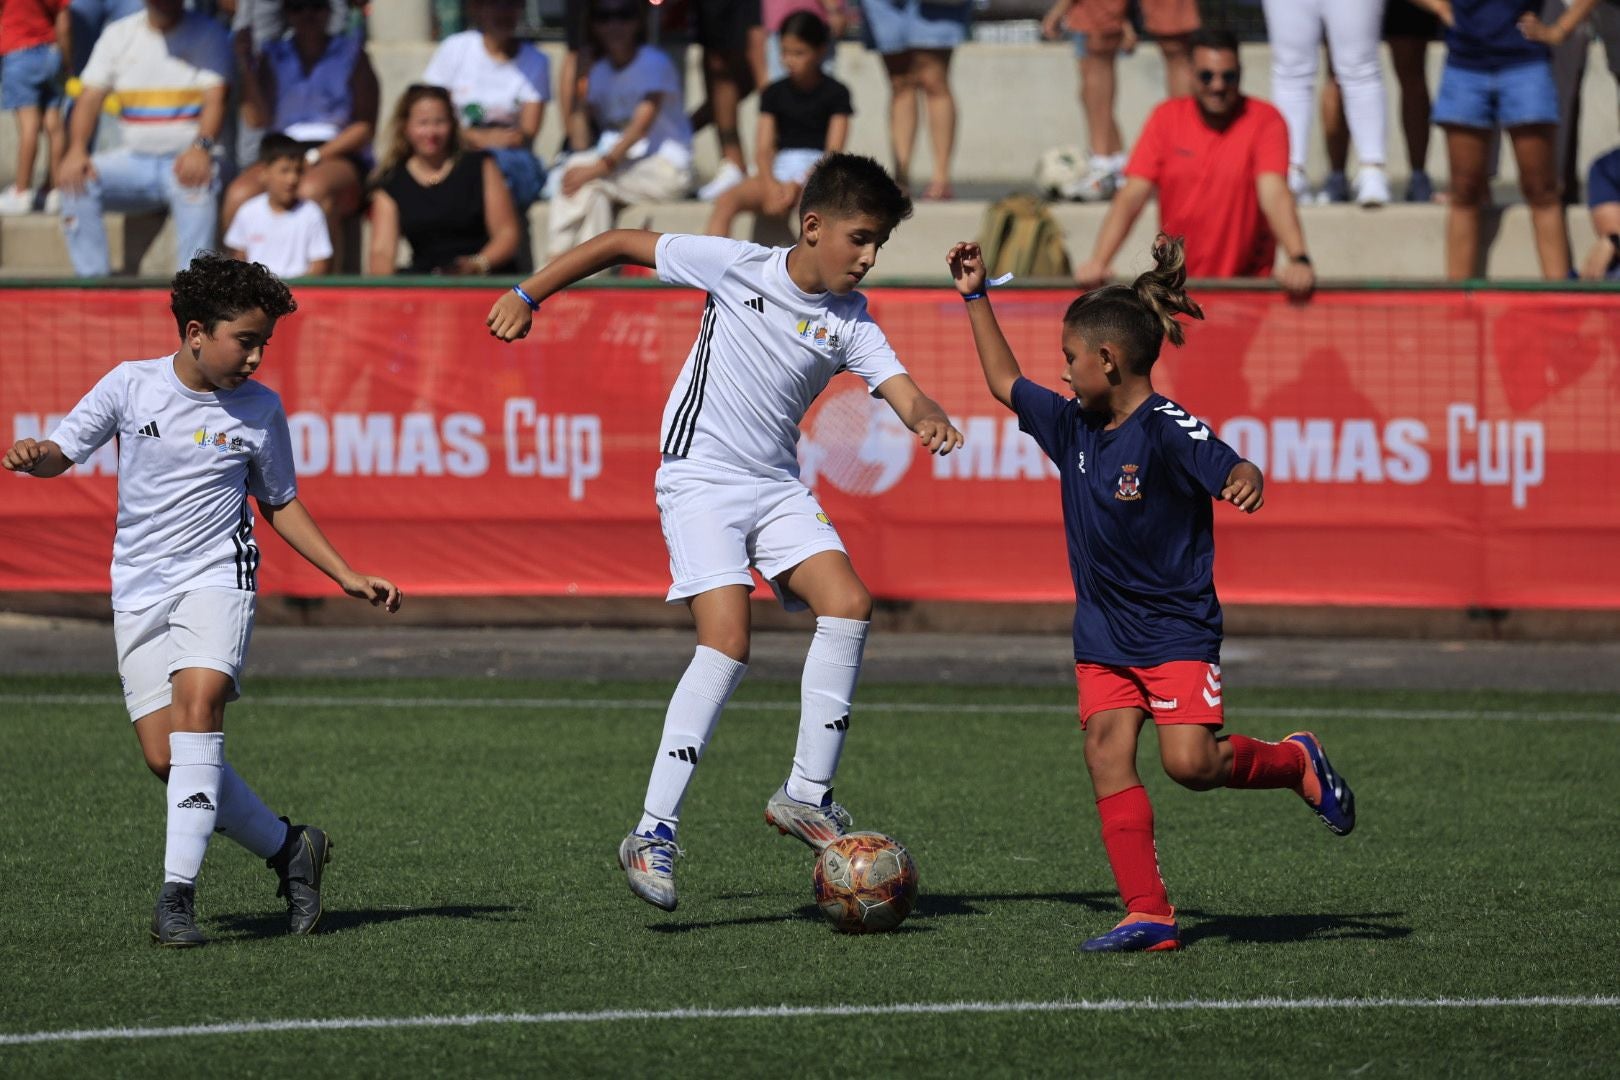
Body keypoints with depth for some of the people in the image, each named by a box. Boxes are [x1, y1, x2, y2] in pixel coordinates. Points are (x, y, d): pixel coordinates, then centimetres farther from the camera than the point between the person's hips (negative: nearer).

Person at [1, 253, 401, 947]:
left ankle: (177, 892, -30)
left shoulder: (259, 409, 2)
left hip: (217, 577, -1)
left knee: (197, 707, -27)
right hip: (139, 590, 2)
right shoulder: (131, 385, 0)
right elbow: (63, 452, 6)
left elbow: (280, 504, 15)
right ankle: (288, 849, 14)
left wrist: (348, 577, 10)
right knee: (165, 758, -7)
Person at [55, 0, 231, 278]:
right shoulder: (118, 34, 10)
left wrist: (201, 147, -31)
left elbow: (215, 99, -10)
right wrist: (76, 150, -18)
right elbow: (90, 96, 2)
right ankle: (91, 280, -21)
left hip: (186, 157, -4)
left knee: (196, 186, -37)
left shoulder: (207, 33, 1)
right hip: (134, 158, 4)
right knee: (76, 182, -22)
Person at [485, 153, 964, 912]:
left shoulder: (849, 323, 0)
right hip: (701, 480, -5)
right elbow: (622, 245, 0)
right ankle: (654, 833, -18)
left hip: (777, 486, 5)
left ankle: (806, 797, -3)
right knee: (727, 639, -21)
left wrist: (929, 419, -37)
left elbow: (903, 393, -13)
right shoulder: (736, 267, -9)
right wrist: (528, 296, 1)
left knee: (848, 604, -15)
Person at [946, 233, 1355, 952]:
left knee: (1190, 762, -18)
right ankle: (1148, 914, -10)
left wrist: (1246, 483, -52)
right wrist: (975, 298, 20)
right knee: (1106, 754, -9)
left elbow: (1234, 472, -29)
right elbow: (1005, 383, 21)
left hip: (1175, 629, -7)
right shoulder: (1073, 427, 6)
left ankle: (1296, 763, 12)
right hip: (1103, 632, 7)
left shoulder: (1169, 430, -17)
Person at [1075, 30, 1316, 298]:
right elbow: (1131, 197, -5)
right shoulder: (1166, 118, 1)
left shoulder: (1265, 121, -5)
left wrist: (1299, 259, -37)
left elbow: (1274, 195, -19)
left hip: (1247, 283, -2)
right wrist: (1098, 262, -21)